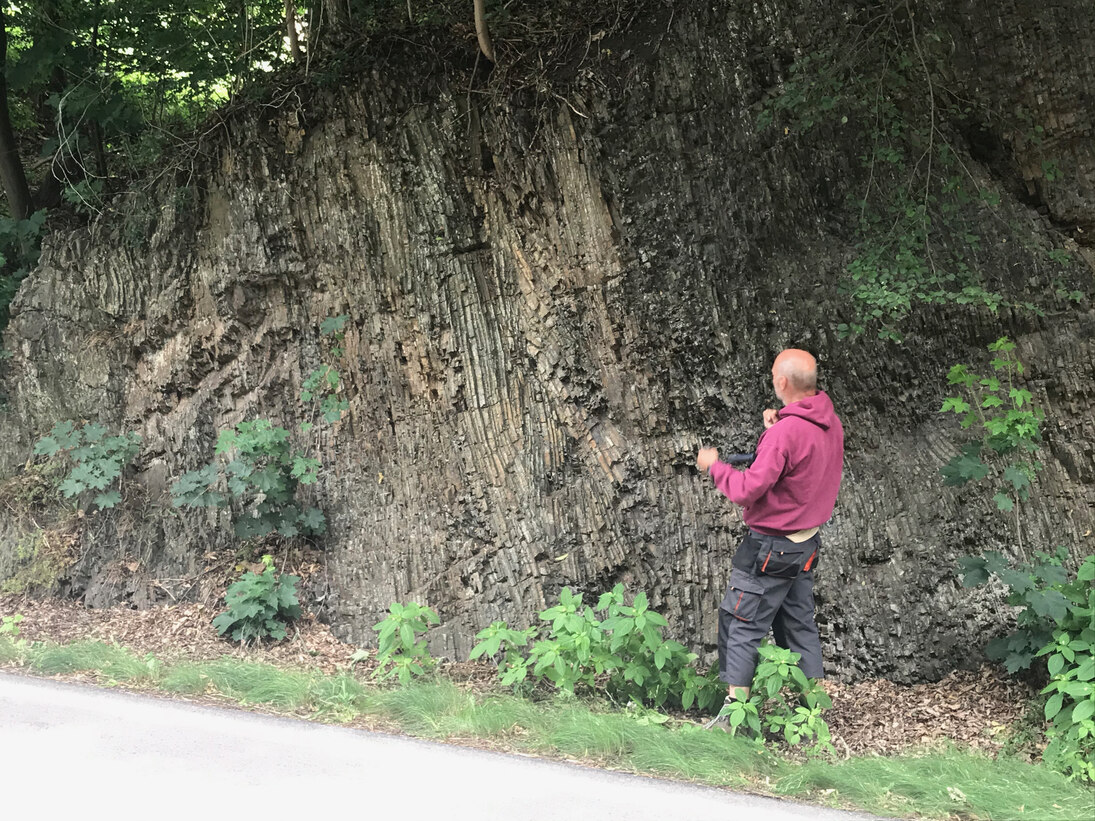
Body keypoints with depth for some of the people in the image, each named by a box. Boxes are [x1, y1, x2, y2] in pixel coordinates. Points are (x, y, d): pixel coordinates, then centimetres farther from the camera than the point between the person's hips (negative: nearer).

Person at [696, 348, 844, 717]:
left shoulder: (786, 432, -25)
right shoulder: (830, 423, 2)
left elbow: (748, 490, -25)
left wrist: (714, 465, -8)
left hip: (771, 548, -9)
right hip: (807, 544, 9)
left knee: (740, 626, -1)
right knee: (799, 626, 17)